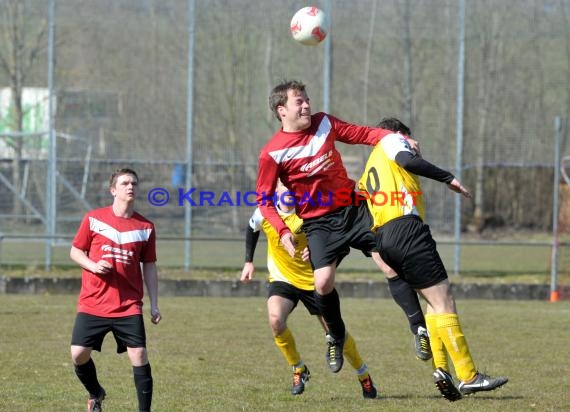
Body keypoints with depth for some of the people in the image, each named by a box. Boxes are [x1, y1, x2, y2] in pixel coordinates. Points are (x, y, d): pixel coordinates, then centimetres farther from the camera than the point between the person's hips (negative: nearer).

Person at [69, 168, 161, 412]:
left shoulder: (145, 227, 5)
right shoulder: (94, 219, 2)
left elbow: (149, 267, 10)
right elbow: (75, 251, 7)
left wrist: (154, 305, 5)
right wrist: (93, 265, -14)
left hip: (129, 306, 0)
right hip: (92, 304, 0)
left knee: (139, 356, -10)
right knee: (79, 354, -6)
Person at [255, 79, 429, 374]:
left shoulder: (324, 123, 3)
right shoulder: (272, 153, -8)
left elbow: (363, 134, 11)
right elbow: (263, 198, -2)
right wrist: (282, 231, -15)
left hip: (353, 209, 3)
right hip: (319, 223, -3)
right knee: (323, 282, -19)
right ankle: (336, 337, 9)